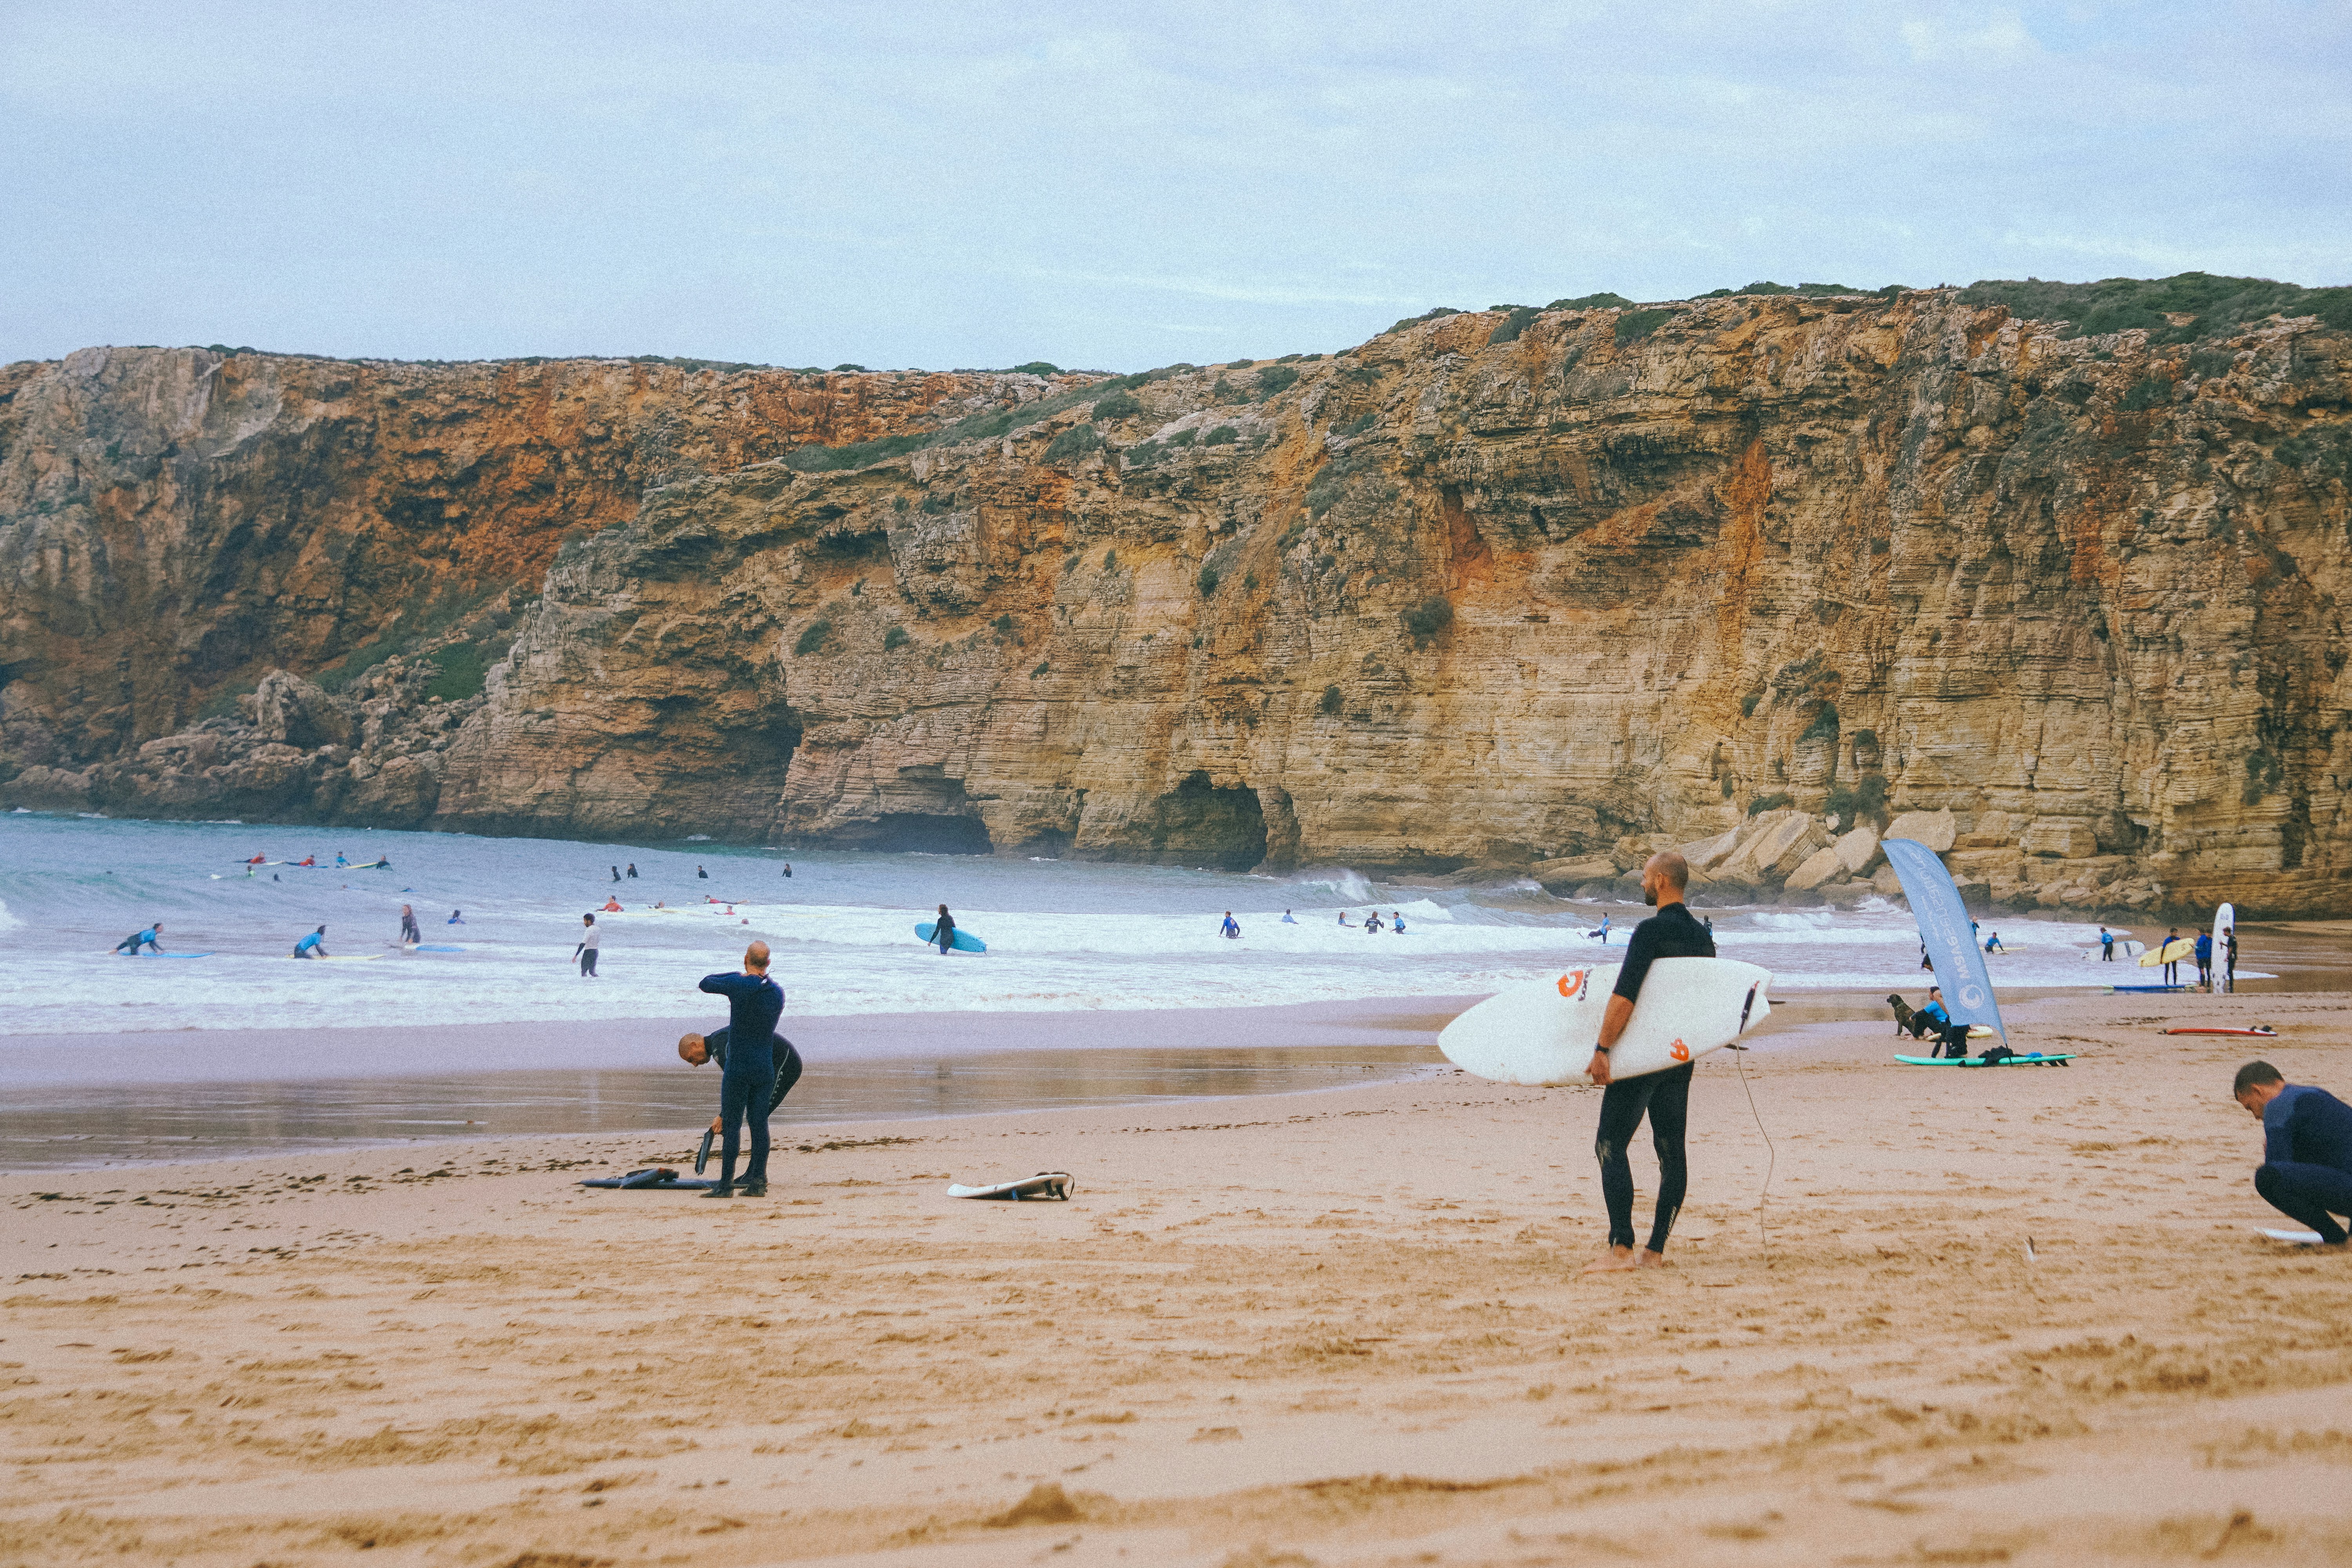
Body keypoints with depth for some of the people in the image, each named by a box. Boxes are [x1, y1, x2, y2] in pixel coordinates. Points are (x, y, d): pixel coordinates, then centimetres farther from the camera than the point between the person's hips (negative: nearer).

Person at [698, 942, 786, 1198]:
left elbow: (706, 983, 4)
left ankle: (726, 1184, -2)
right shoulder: (778, 992, 4)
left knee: (731, 1125, -1)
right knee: (760, 1123, 7)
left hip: (738, 1067, -5)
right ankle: (758, 1183, 6)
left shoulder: (738, 985, -13)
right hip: (766, 1068, 5)